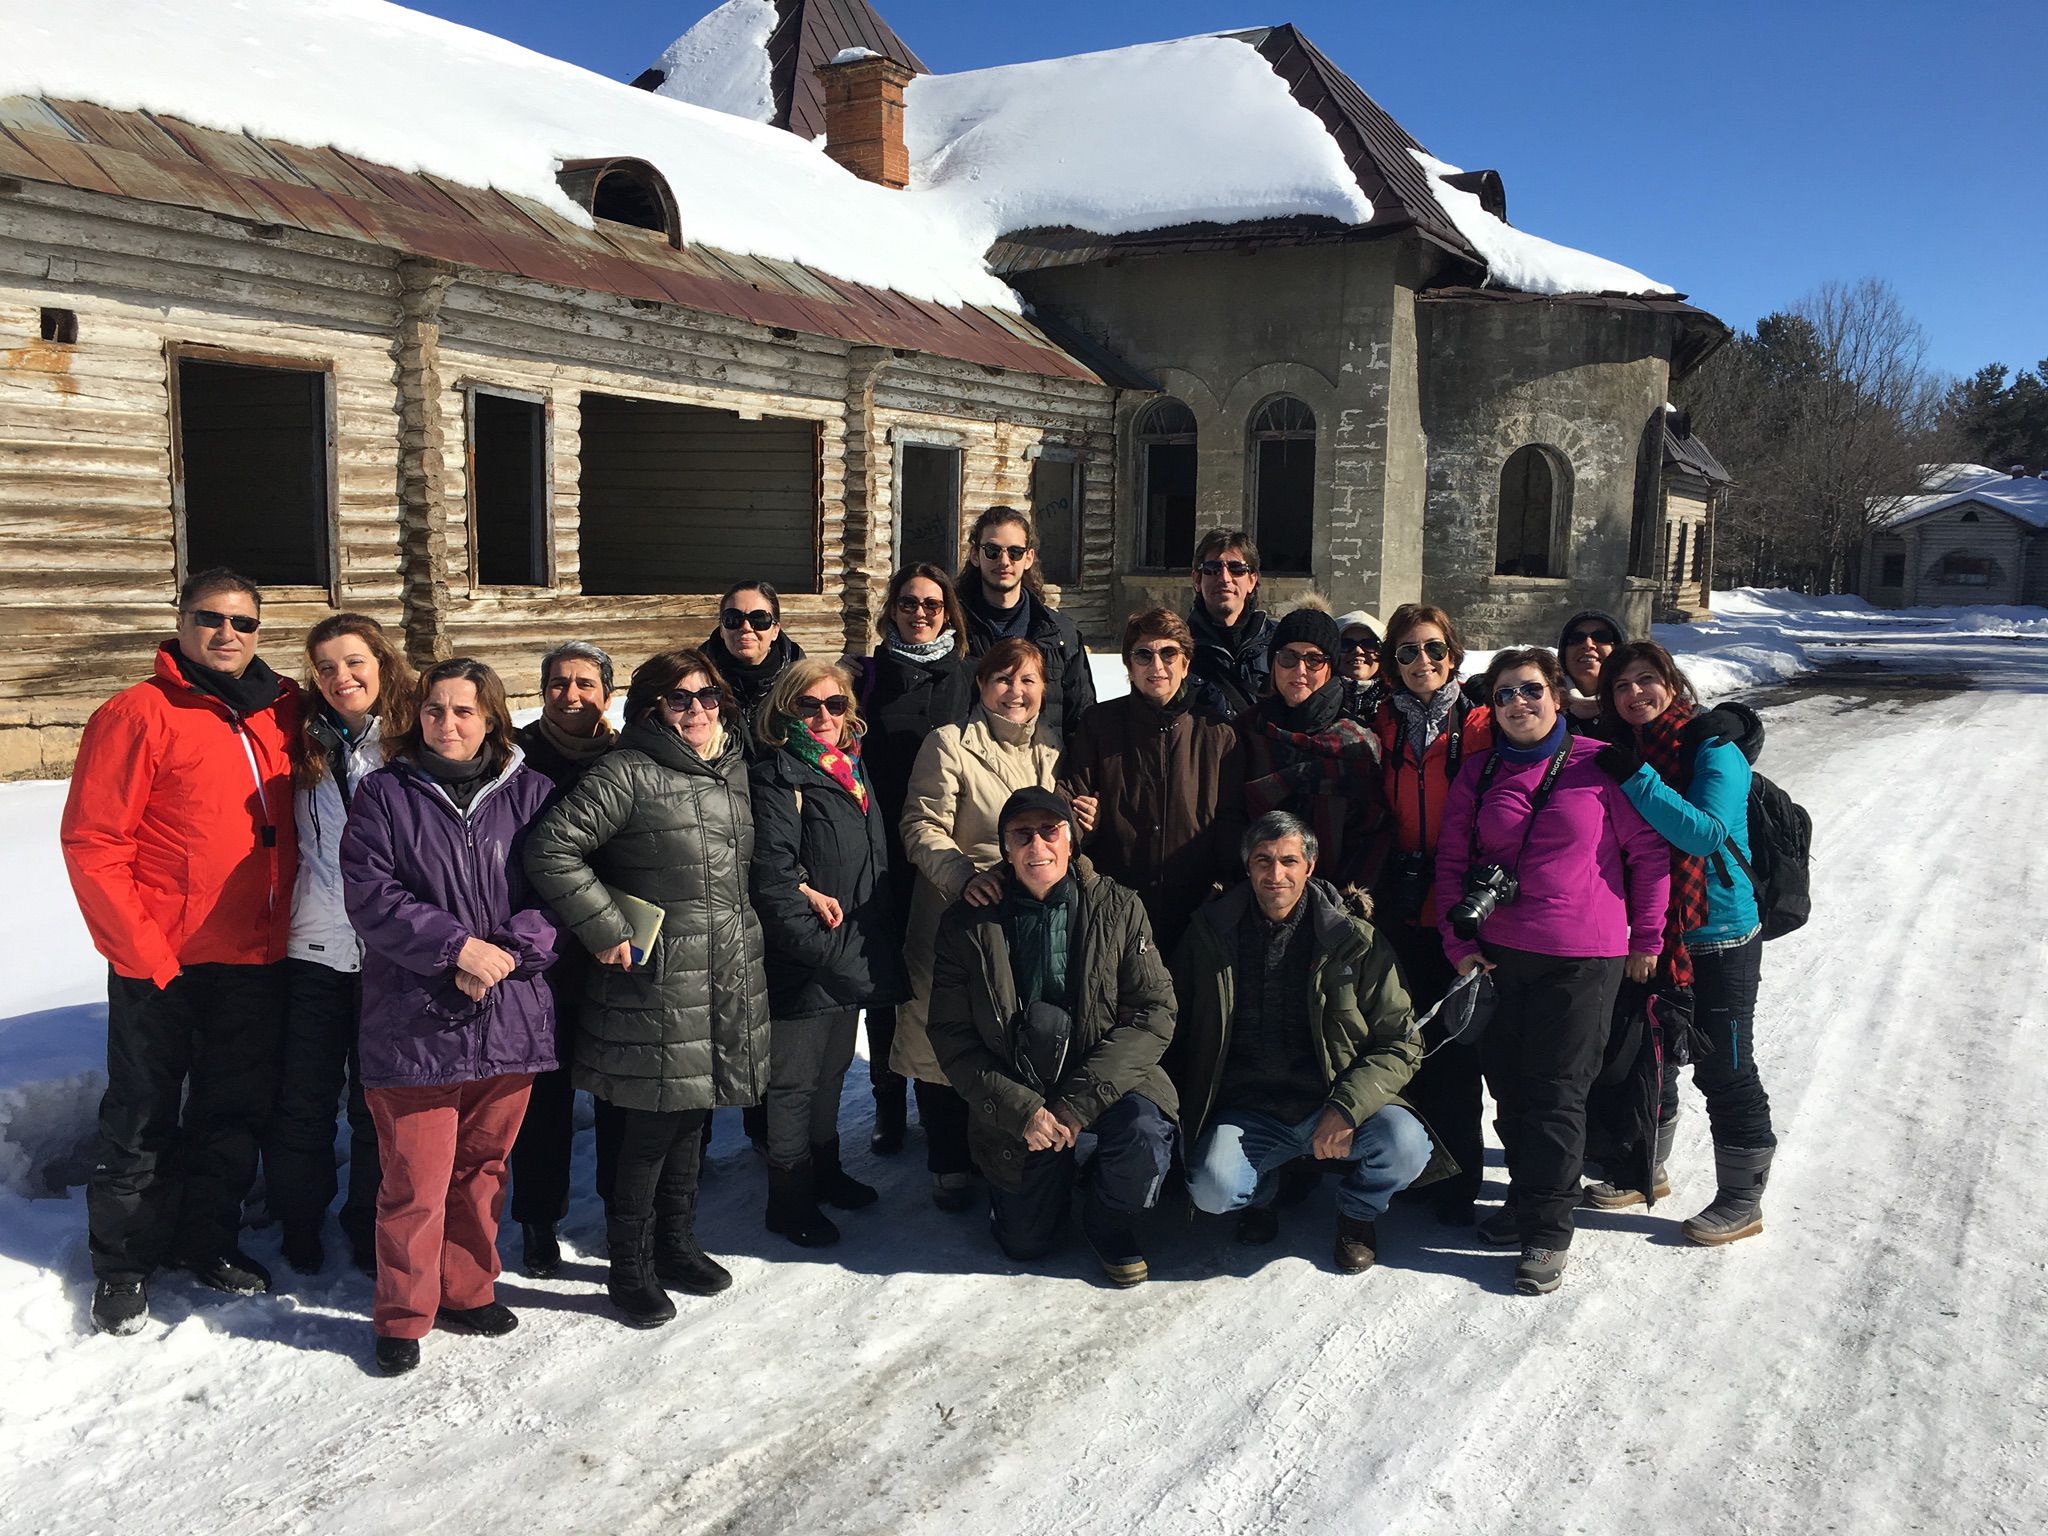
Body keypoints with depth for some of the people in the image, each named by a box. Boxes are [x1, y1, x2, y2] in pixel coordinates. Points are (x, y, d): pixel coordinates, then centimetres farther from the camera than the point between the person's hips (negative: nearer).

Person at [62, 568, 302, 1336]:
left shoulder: (285, 713, 4)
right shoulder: (140, 713, -9)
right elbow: (91, 841, -11)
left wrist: (288, 921, 8)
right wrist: (137, 948, -15)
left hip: (257, 957, 4)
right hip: (161, 962, -4)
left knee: (235, 1112, 15)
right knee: (143, 1119, 9)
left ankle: (207, 1239, 32)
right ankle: (123, 1263, 25)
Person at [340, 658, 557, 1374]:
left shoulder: (529, 792, 4)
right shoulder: (385, 793, -1)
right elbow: (371, 895, -8)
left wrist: (506, 953, -15)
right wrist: (459, 946, -18)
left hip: (508, 1018, 3)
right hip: (413, 1020, -2)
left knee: (481, 1166, 16)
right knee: (416, 1180, 1)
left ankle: (467, 1290, 33)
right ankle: (402, 1314, 20)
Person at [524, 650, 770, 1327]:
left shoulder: (735, 773, 11)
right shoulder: (630, 772, -13)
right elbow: (551, 849, -19)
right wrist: (606, 929, -17)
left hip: (727, 985, 7)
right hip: (654, 985, -7)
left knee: (690, 1117, 18)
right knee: (645, 1127, 1)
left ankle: (676, 1243, 35)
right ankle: (630, 1266, 19)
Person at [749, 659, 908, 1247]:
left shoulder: (853, 771, 13)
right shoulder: (778, 776, -12)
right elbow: (770, 869, -21)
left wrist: (883, 940, 15)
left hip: (853, 956, 8)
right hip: (804, 958, -8)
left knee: (832, 1066, 21)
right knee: (795, 1077, 2)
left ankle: (824, 1171, 37)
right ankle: (789, 1200, 14)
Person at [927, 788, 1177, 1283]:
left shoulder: (1120, 909, -7)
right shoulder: (967, 924, -6)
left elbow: (1154, 1011, -11)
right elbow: (952, 1037, -5)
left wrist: (1079, 1102, -20)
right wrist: (1019, 1110, -17)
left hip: (1106, 1079, -1)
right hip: (1015, 1093, 1)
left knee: (1144, 1137, -31)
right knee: (1025, 1244, 0)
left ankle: (1106, 1217, 4)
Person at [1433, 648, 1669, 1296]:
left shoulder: (1598, 764, -4)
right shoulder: (1478, 773, 7)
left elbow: (1650, 852, 1)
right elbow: (1452, 860, 10)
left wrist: (1647, 938, 2)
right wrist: (1459, 942, 2)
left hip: (1582, 957, -4)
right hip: (1499, 952, 4)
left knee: (1556, 1090, -1)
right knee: (1508, 1080, 11)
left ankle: (1549, 1230, 9)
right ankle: (1524, 1196, 29)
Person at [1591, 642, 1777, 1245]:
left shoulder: (1714, 748, -16)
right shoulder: (1626, 753, 5)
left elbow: (1706, 833, -30)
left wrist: (1636, 779, -33)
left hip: (1720, 936, -7)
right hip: (1652, 935, 7)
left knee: (1723, 1071, 3)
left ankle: (1741, 1199, 19)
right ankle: (1645, 1168, 37)